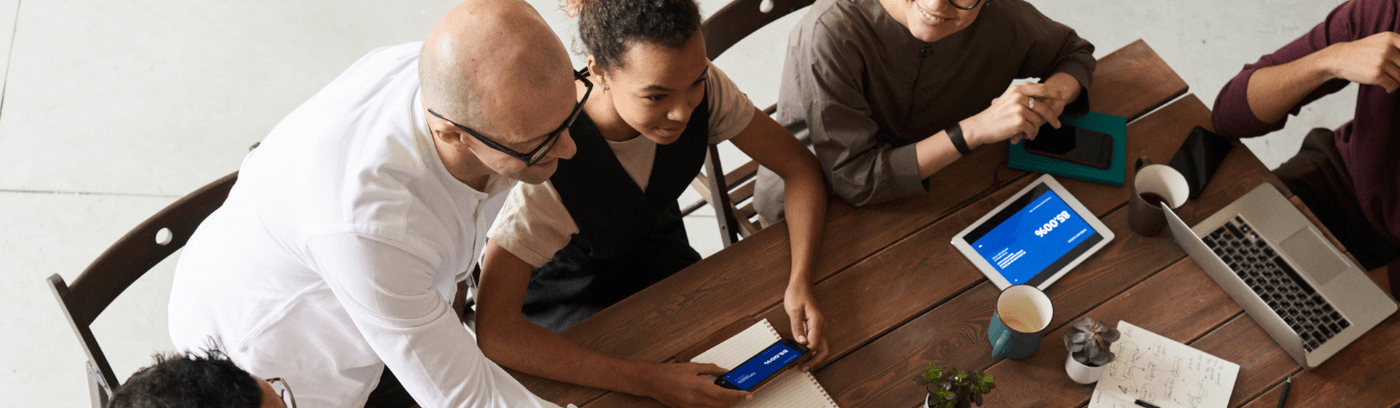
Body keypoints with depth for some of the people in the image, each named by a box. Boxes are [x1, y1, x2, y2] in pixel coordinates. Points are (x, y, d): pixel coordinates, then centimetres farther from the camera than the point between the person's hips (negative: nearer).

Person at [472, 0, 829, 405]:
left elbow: (799, 165, -12)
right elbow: (493, 330, -40)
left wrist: (800, 282, -29)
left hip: (656, 252, 4)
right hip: (565, 292, -4)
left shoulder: (701, 86, -24)